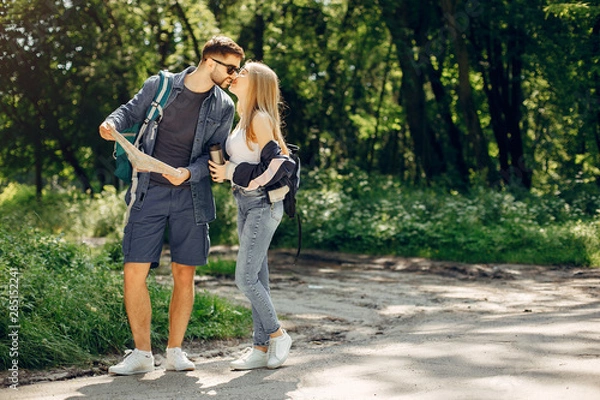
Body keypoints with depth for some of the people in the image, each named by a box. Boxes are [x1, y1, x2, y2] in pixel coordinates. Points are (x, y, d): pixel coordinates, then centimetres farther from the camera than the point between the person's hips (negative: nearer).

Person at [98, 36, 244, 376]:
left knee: (185, 274, 4)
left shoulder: (223, 107, 4)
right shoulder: (158, 86, 1)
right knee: (134, 272, -5)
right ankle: (142, 353, 8)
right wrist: (112, 123, -7)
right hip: (150, 194, -1)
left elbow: (216, 155, 2)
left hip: (191, 197, 1)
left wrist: (190, 172, -17)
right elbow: (132, 111, 15)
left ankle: (175, 351, 19)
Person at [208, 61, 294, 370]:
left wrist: (231, 172, -13)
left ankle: (277, 334, 8)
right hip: (245, 203, 9)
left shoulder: (260, 119, -13)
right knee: (256, 277, 9)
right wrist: (223, 171, 5)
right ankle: (262, 347, 14)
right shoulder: (243, 120, 15)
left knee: (245, 278, -10)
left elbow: (276, 163, -18)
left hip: (263, 204, -9)